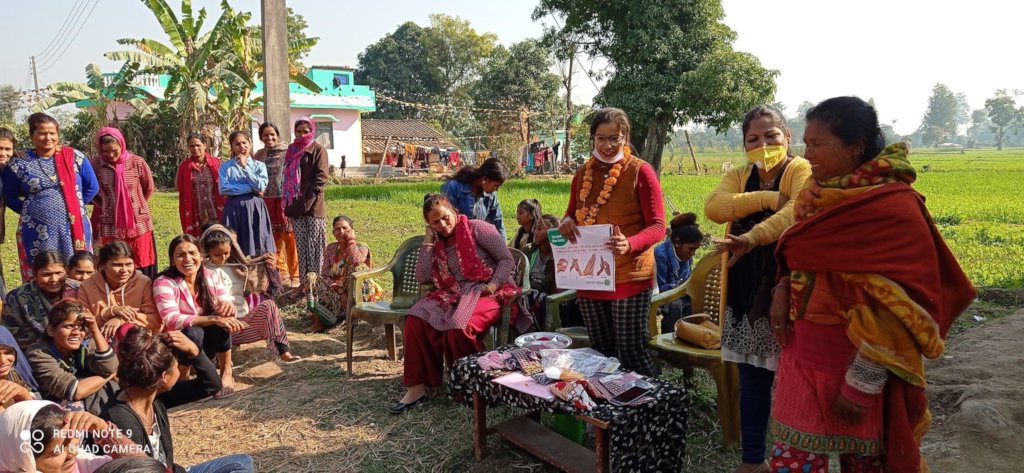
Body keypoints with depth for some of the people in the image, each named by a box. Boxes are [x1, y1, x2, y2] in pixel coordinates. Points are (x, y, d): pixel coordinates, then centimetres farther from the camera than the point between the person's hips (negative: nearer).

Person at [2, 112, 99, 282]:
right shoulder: (18, 164, 2)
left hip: (74, 229, 1)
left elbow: (92, 187, 12)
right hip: (37, 233, -1)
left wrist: (74, 206, 5)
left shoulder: (75, 157, 3)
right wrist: (32, 210, 1)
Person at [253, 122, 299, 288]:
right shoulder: (259, 155, 10)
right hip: (267, 202, 5)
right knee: (274, 239, 10)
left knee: (290, 238, -4)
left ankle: (295, 275, 5)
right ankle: (281, 273, 22)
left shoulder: (288, 152, -4)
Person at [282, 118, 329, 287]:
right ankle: (304, 279, 14)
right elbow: (288, 177, 19)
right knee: (301, 243, 8)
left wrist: (309, 200, -17)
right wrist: (288, 203, 10)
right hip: (295, 205, 6)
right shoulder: (292, 150, 16)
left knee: (315, 243, -3)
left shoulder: (318, 150, -2)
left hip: (313, 205, -6)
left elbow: (321, 177, -10)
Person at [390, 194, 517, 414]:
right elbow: (422, 277, 5)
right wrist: (428, 241, 4)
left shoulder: (478, 228, -2)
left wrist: (492, 285, -19)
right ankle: (417, 386, -17)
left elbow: (507, 259, -4)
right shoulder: (438, 242, 15)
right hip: (455, 294, 6)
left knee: (457, 326, -35)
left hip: (489, 293, -5)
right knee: (416, 319, -20)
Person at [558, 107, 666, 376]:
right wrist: (567, 222, -5)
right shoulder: (583, 174, 9)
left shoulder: (640, 171, -6)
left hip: (629, 277, -5)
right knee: (600, 351, 14)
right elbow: (573, 215, 20)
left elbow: (657, 226, -9)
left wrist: (630, 244, -29)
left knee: (631, 351, -3)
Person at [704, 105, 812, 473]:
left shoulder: (802, 171, -6)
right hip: (746, 293, 5)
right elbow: (713, 208, -10)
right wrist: (768, 198, -20)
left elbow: (801, 209, -28)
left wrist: (752, 238, -42)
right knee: (752, 379, 13)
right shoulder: (738, 177, 11)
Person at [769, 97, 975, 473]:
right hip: (805, 354, 6)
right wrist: (782, 289, -1)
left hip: (858, 362, -6)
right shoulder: (820, 195, 6)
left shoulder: (893, 208, -17)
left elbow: (896, 306, -19)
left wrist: (862, 382, -19)